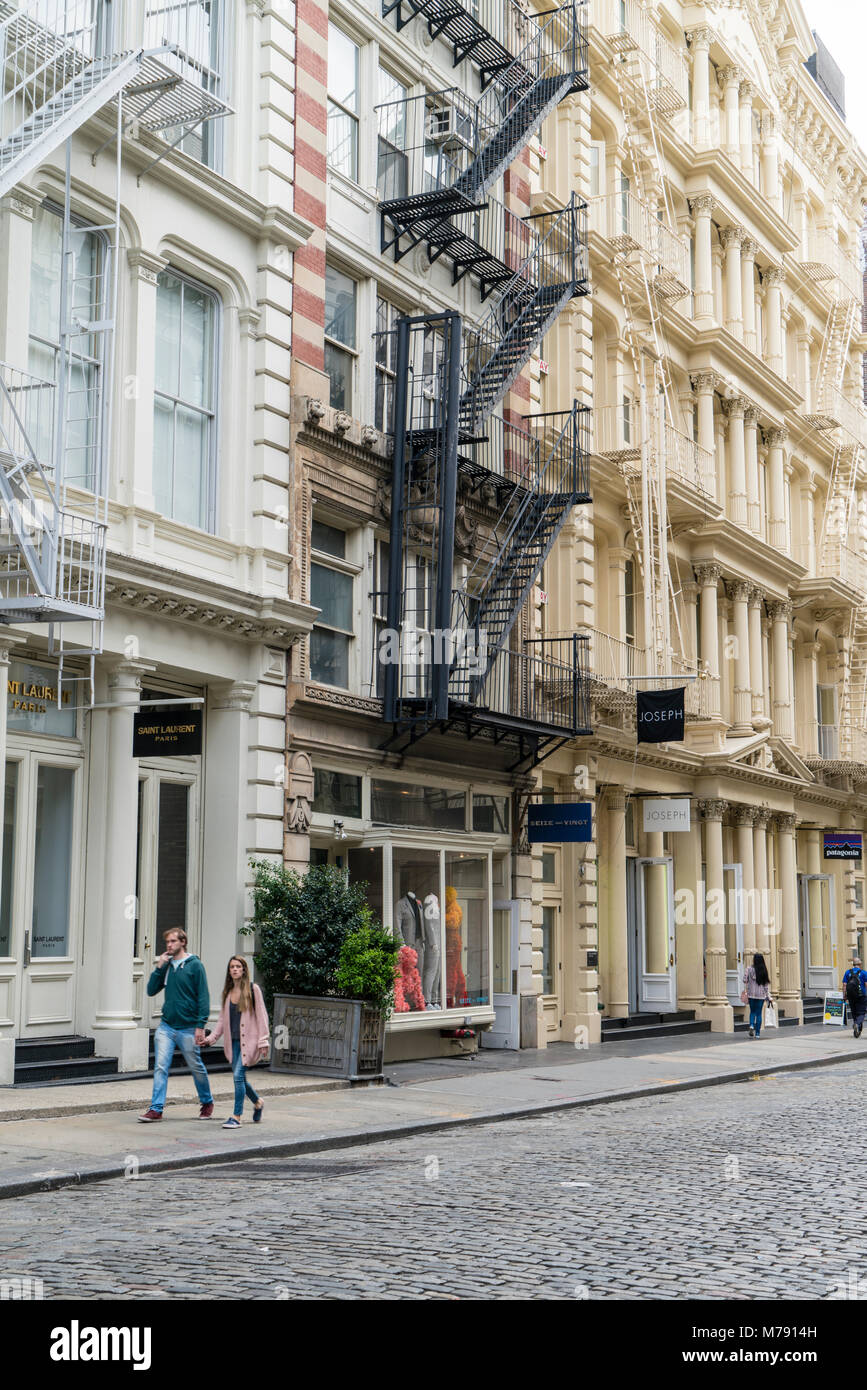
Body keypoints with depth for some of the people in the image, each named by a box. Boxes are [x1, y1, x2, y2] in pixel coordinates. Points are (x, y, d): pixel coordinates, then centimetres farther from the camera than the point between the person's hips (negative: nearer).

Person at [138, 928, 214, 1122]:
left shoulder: (195, 965, -6)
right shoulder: (166, 965, 10)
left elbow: (203, 997, -8)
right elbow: (151, 991, 7)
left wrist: (201, 1026, -14)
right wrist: (159, 968, -4)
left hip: (188, 1028, -4)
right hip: (166, 1026, 4)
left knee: (196, 1067, 9)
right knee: (160, 1067, -6)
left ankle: (207, 1102, 28)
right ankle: (156, 1109, -4)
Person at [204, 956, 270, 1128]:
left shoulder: (252, 989, -3)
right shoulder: (228, 992, 10)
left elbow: (261, 1016, -3)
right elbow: (223, 1018, 17)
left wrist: (263, 1041, -7)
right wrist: (211, 1037, 8)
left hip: (248, 1040, -5)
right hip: (233, 1041, 5)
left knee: (238, 1075, -16)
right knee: (240, 1078, 9)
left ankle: (236, 1117, -12)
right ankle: (257, 1103, 36)